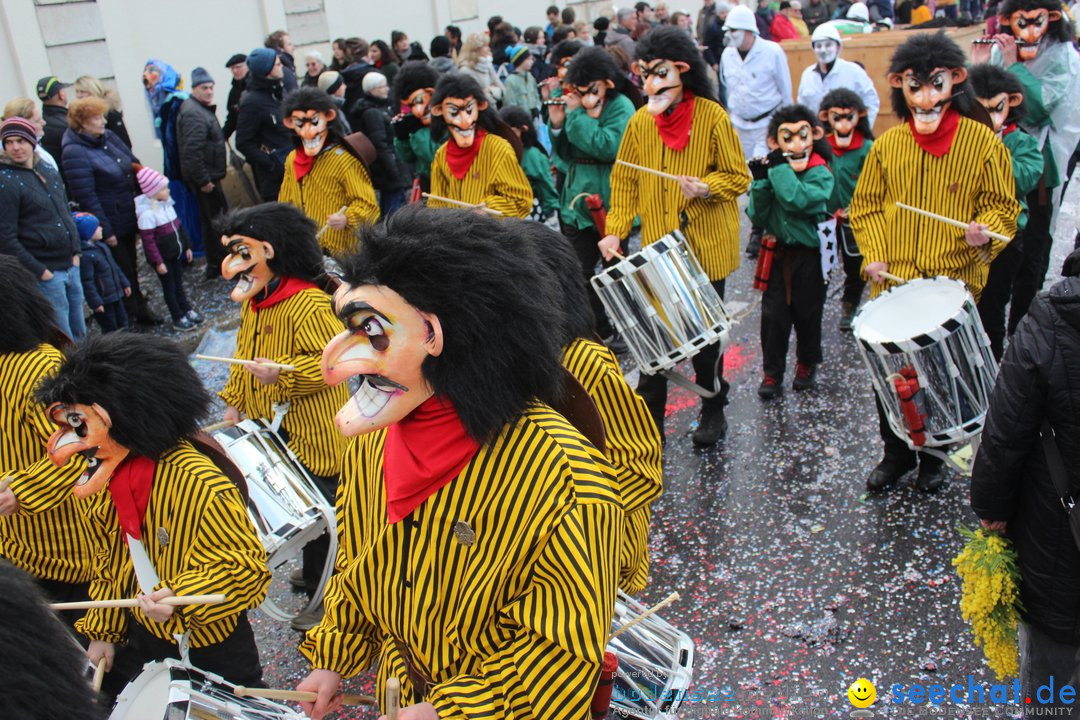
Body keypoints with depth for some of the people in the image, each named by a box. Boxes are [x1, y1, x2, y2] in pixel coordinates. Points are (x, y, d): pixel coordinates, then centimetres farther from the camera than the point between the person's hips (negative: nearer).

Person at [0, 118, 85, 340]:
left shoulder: (49, 171, 10)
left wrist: (75, 252, 10)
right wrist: (39, 271, -16)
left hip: (71, 266, 7)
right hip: (45, 274, -7)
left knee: (80, 335, 16)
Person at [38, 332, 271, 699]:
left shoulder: (200, 483, -28)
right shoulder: (113, 475, -2)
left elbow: (245, 565, -26)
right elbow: (110, 562, 9)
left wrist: (181, 597, -37)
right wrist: (102, 630, 9)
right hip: (142, 638, 7)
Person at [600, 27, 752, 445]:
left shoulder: (712, 116, -8)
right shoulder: (640, 122, 2)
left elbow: (738, 177, -4)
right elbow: (625, 183, 6)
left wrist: (706, 187, -23)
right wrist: (615, 231, -6)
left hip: (706, 246, -2)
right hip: (656, 249, 3)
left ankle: (713, 410, 28)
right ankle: (649, 417, 17)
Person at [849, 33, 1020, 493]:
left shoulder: (982, 142, -2)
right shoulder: (886, 145, 4)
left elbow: (1003, 205, 3)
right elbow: (865, 205, 10)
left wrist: (986, 231, -19)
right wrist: (874, 255, -3)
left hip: (955, 282, -2)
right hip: (893, 280, 2)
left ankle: (934, 456, 29)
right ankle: (896, 453, 27)